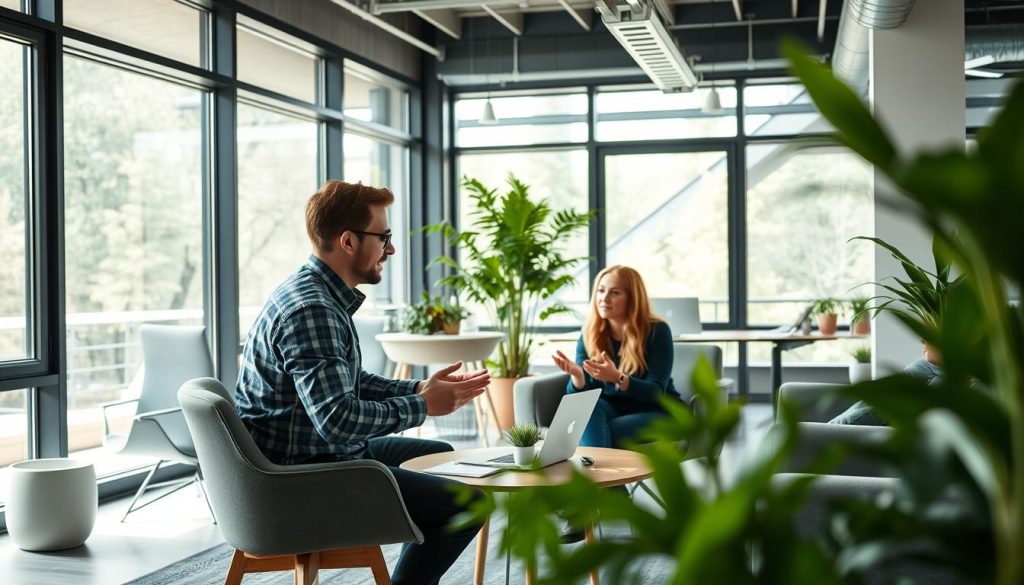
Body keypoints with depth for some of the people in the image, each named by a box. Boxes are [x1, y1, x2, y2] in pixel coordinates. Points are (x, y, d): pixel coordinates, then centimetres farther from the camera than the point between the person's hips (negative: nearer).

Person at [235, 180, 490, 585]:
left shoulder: (319, 293, 10)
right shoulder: (311, 309, -24)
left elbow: (348, 383, 19)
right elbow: (338, 419, -31)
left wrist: (418, 388, 5)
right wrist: (422, 407, -16)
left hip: (325, 451, 11)